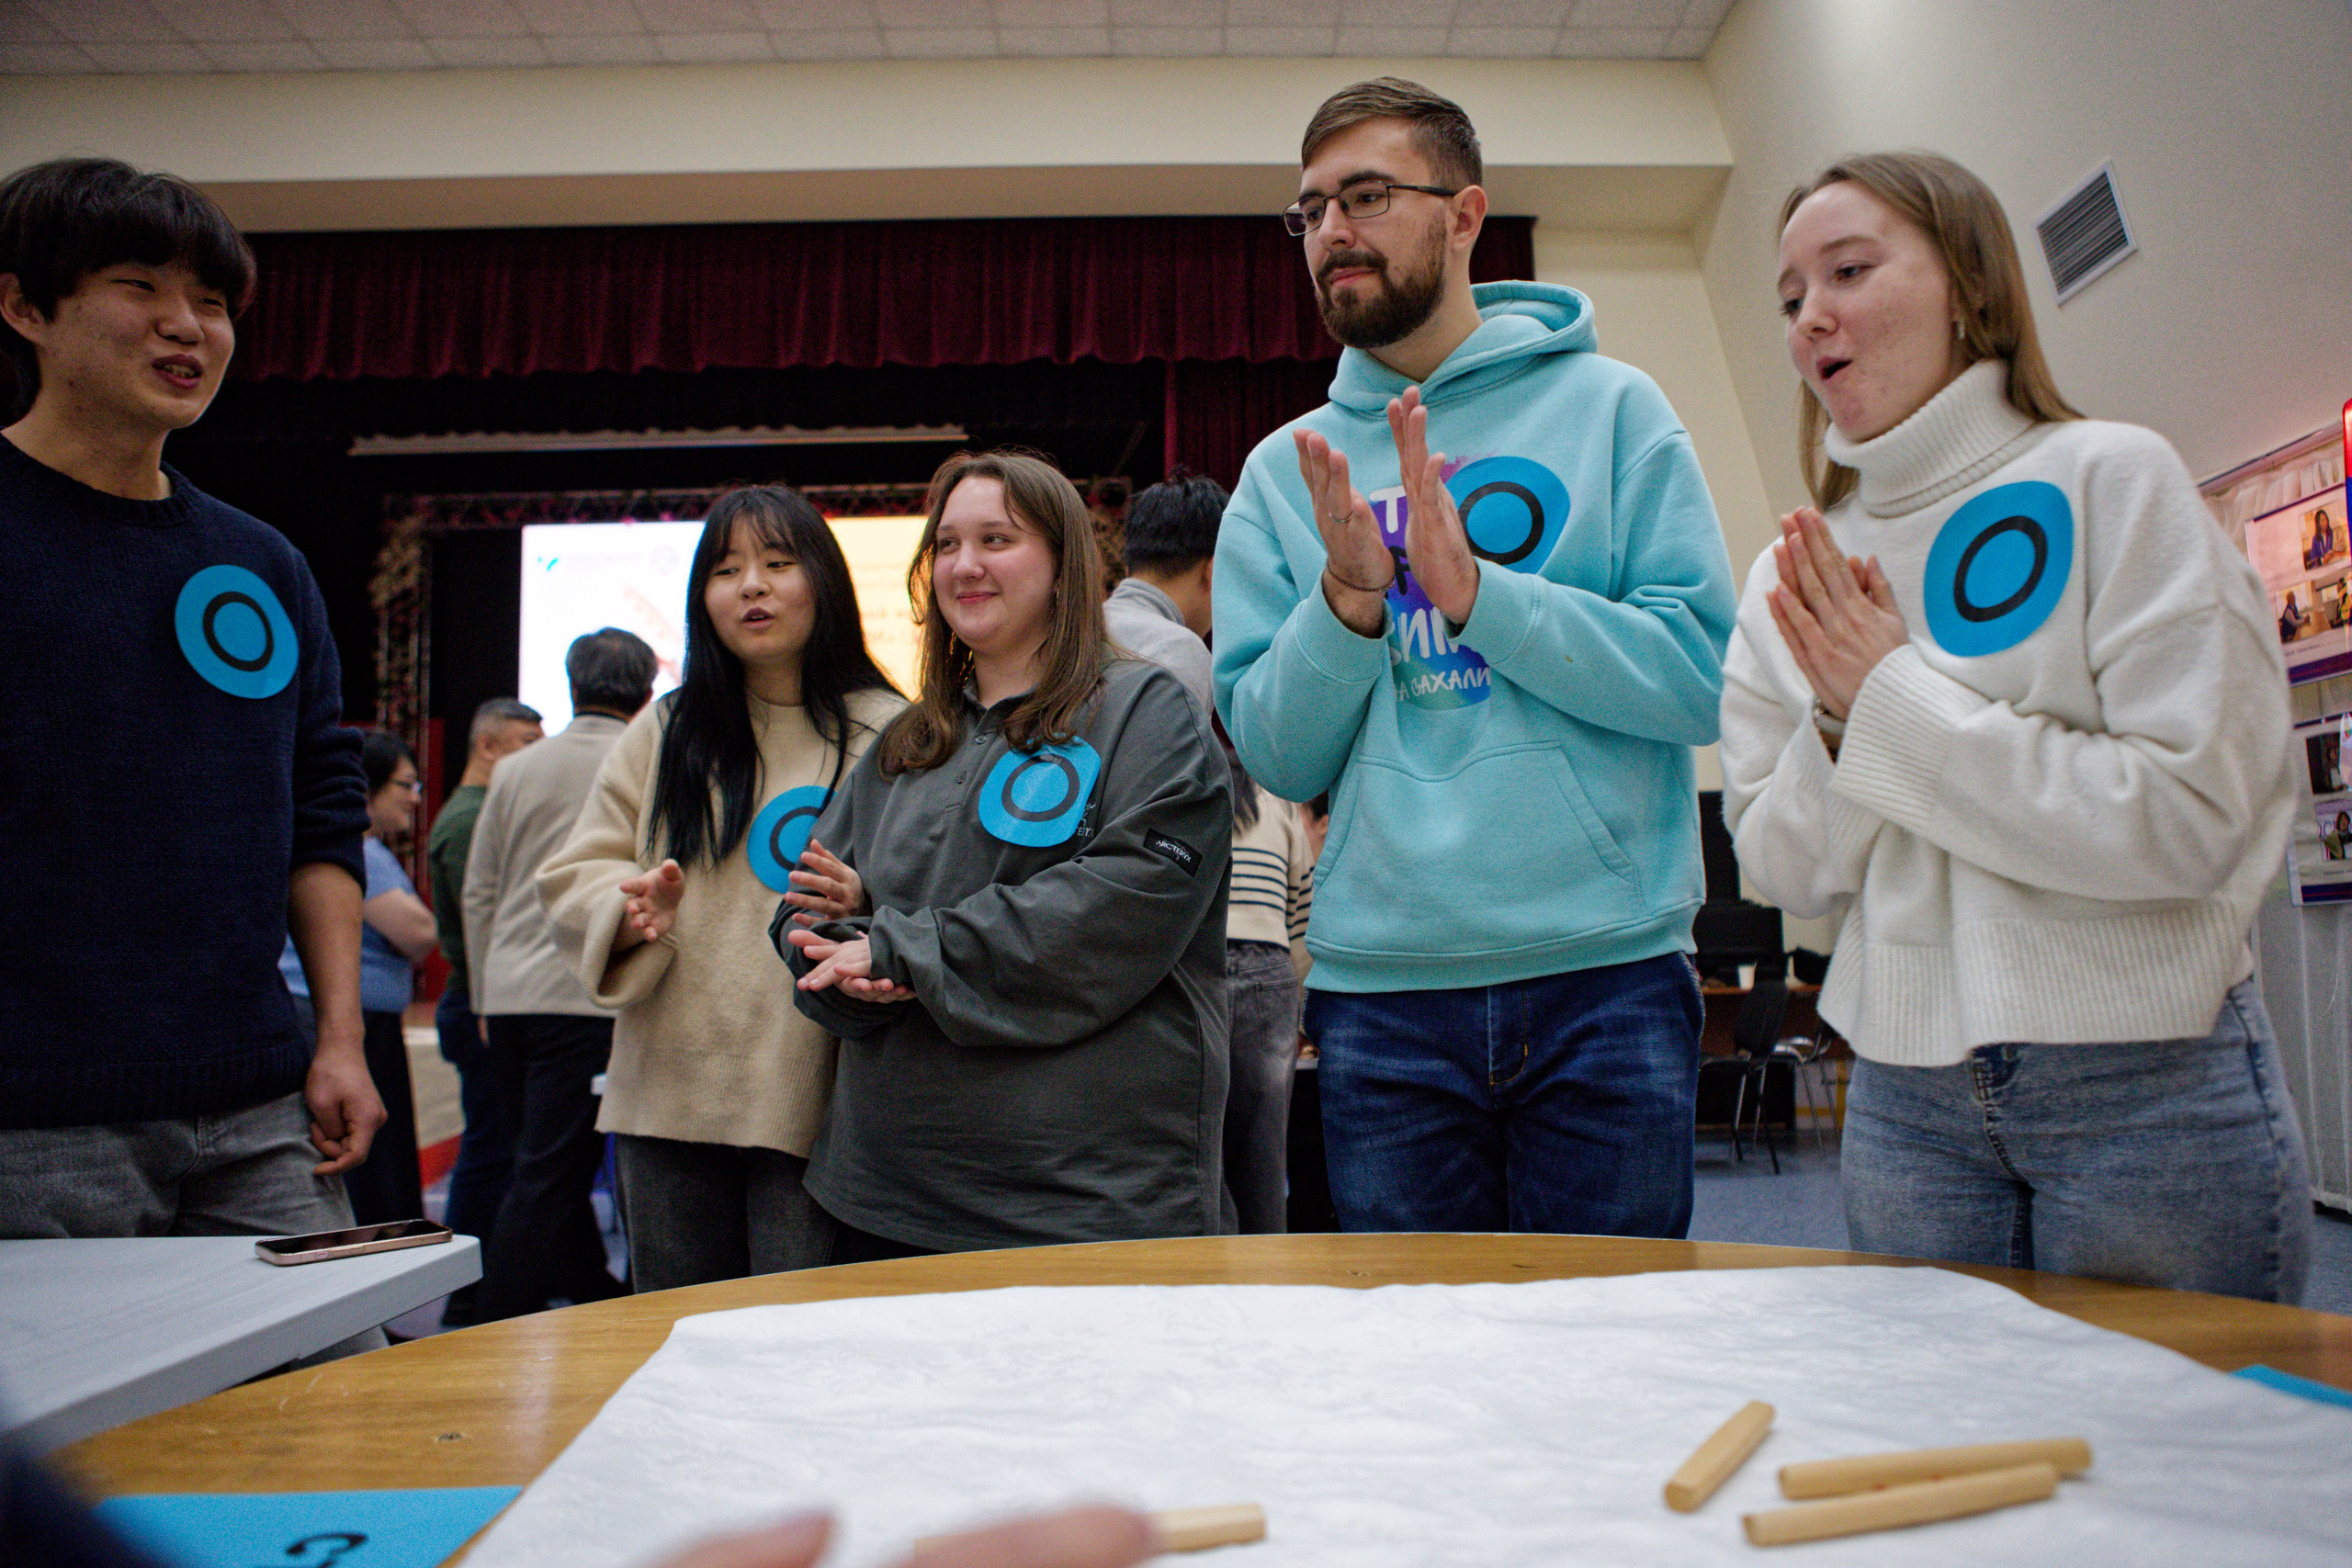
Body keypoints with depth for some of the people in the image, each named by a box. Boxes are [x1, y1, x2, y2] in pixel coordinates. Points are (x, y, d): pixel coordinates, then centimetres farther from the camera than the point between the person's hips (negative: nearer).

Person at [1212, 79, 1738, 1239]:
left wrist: (1475, 588, -15)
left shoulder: (1609, 408, 3)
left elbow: (1704, 675, -7)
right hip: (1382, 987, 2)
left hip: (1608, 975, -1)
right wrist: (1348, 601, -13)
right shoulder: (1286, 470, 8)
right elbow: (1279, 761, 3)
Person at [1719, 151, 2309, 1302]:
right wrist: (1839, 723, -13)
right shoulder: (1796, 576, 5)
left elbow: (2192, 819, -16)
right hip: (1908, 1102, 4)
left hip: (2149, 1088, -3)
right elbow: (1787, 873, 5)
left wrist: (1899, 695, -15)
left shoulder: (2114, 482, -7)